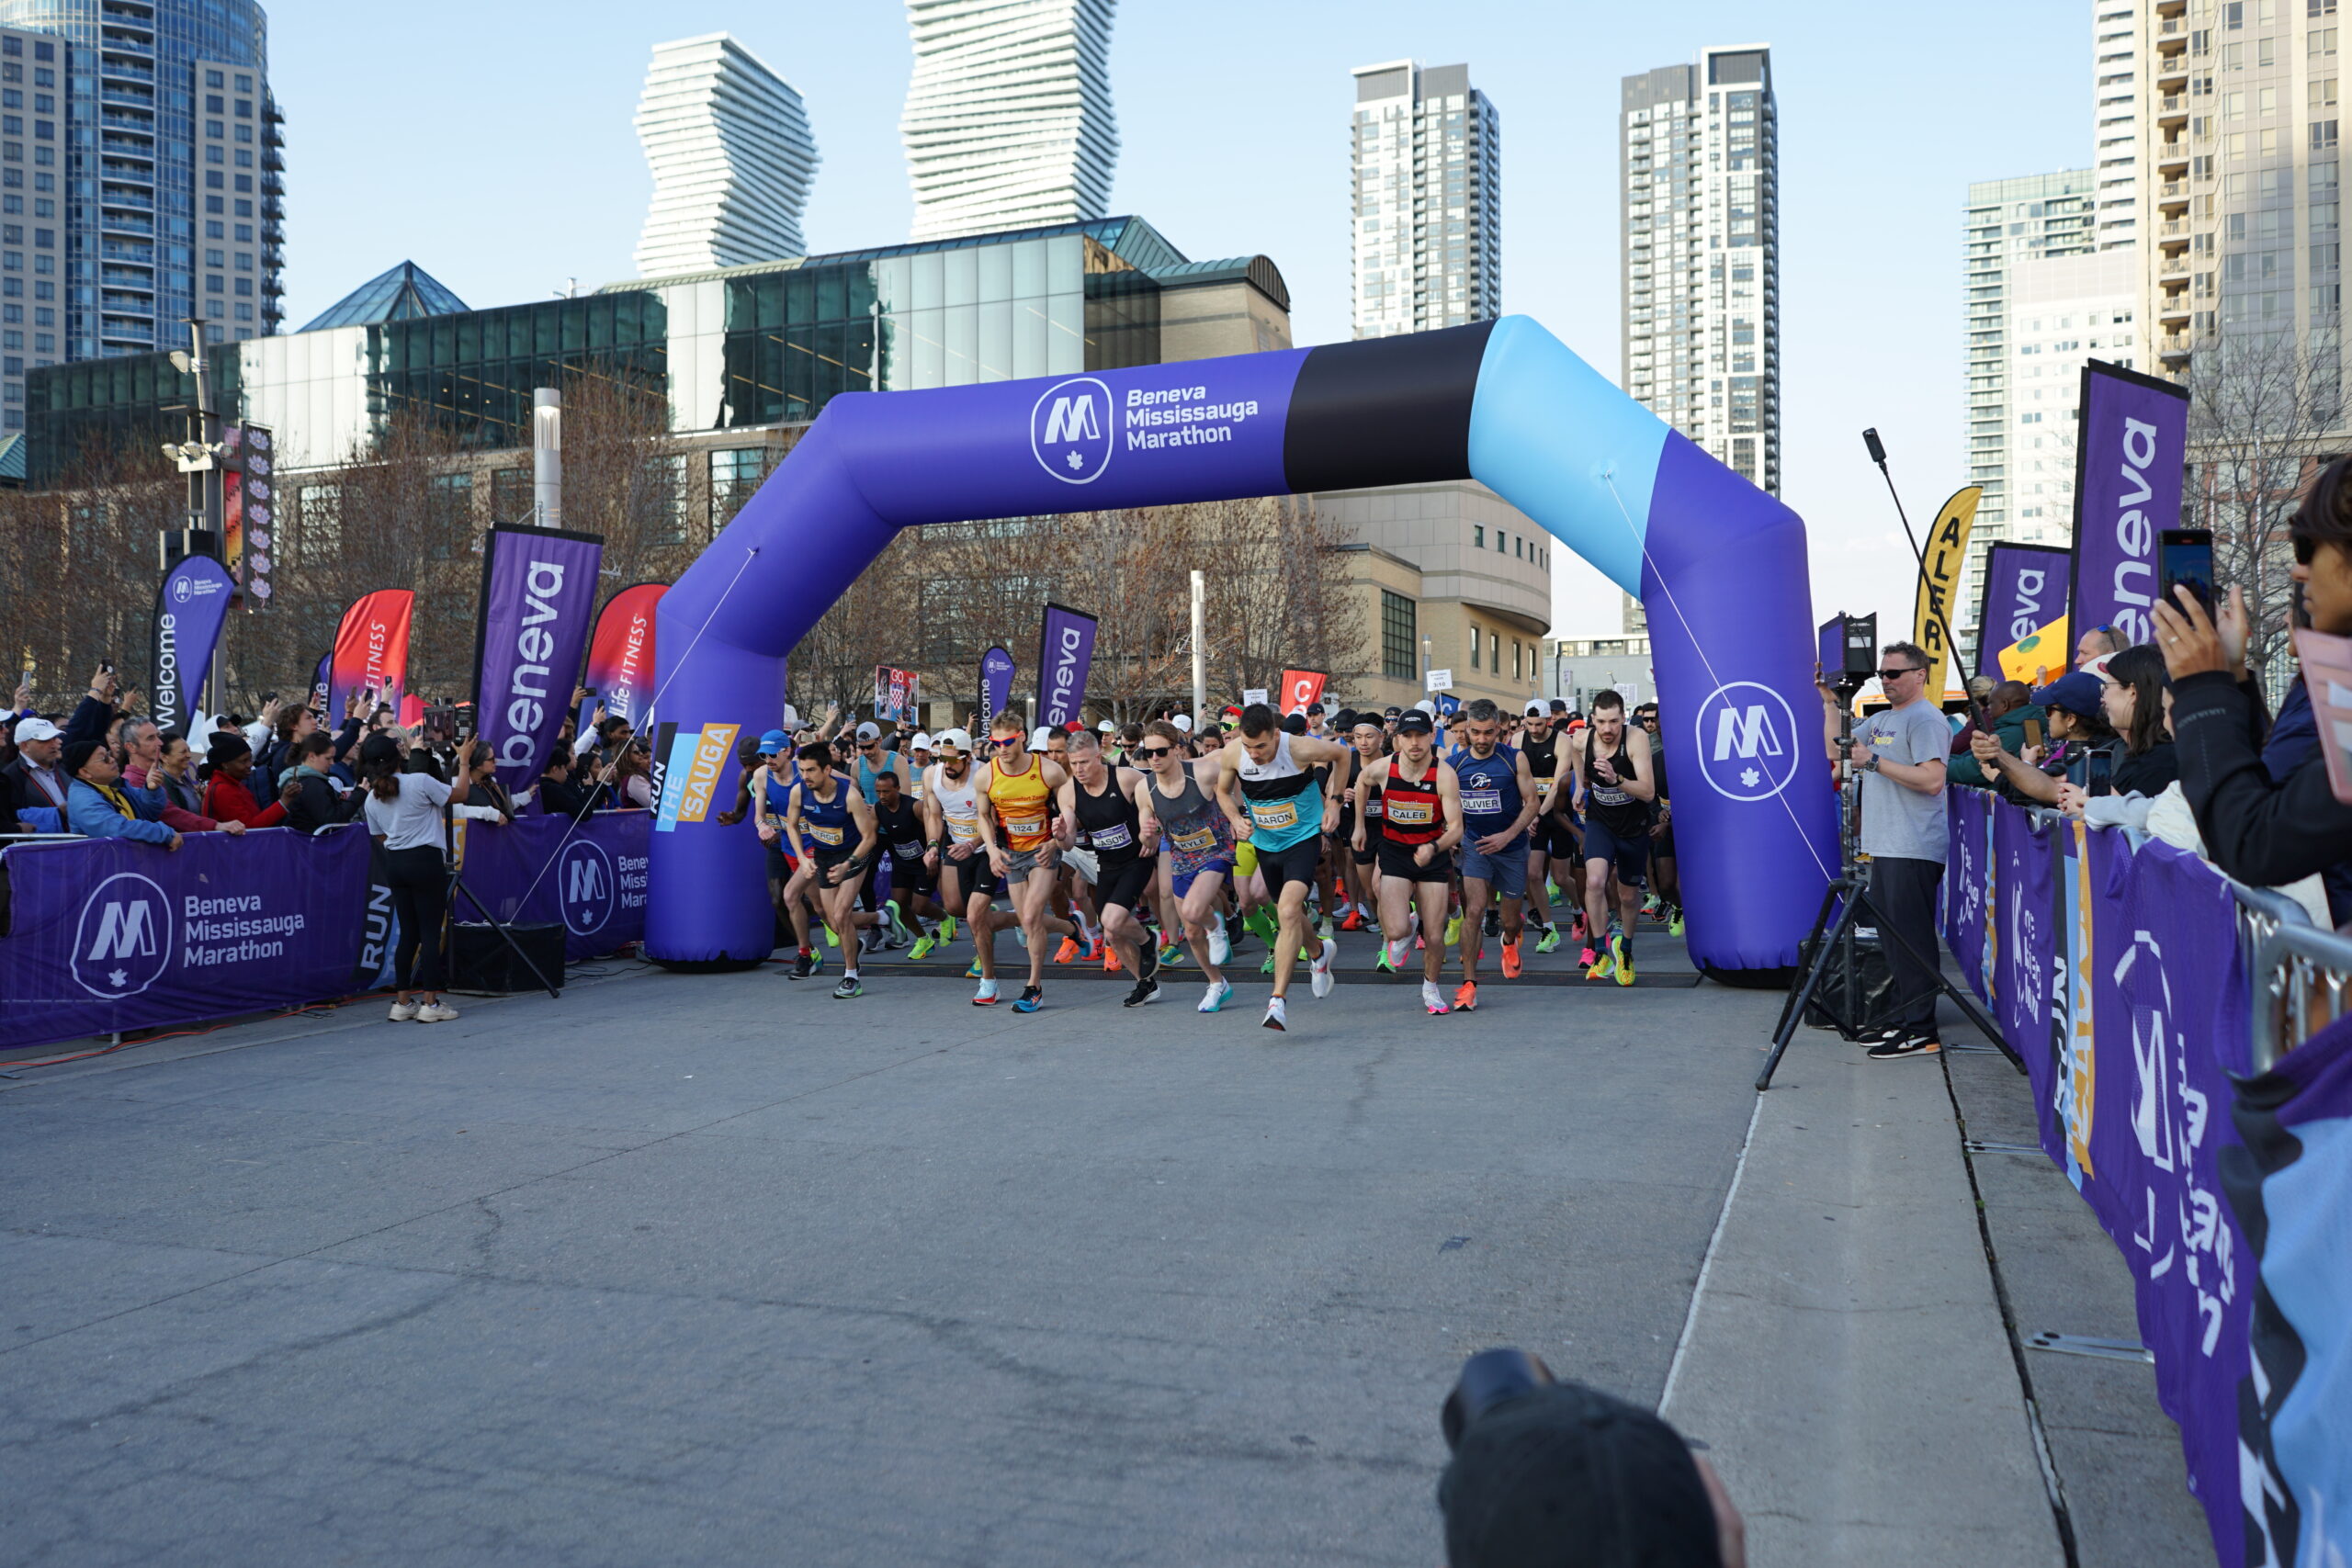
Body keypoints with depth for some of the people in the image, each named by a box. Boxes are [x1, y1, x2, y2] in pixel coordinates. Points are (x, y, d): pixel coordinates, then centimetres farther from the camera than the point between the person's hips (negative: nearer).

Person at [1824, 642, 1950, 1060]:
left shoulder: (1926, 719, -10)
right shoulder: (1881, 720, 19)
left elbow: (1932, 779, -20)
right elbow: (1838, 747, 22)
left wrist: (1874, 761, -18)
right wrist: (1831, 702, 13)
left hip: (1913, 850, -9)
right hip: (1885, 847, 9)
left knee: (1913, 939, -7)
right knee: (1893, 937, 14)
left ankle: (1920, 1031, -4)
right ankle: (1899, 1018, 22)